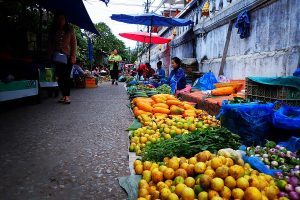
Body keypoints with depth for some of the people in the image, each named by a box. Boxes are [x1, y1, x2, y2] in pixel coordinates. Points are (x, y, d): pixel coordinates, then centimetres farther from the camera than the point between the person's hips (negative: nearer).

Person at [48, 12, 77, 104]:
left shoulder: (70, 30, 5)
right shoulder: (53, 32, 13)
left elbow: (74, 43, 0)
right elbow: (50, 45, 11)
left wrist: (73, 56, -8)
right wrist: (50, 55, 0)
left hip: (68, 57, -3)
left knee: (66, 76, -9)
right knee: (60, 77, 2)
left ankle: (67, 96, -7)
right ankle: (64, 95, 10)